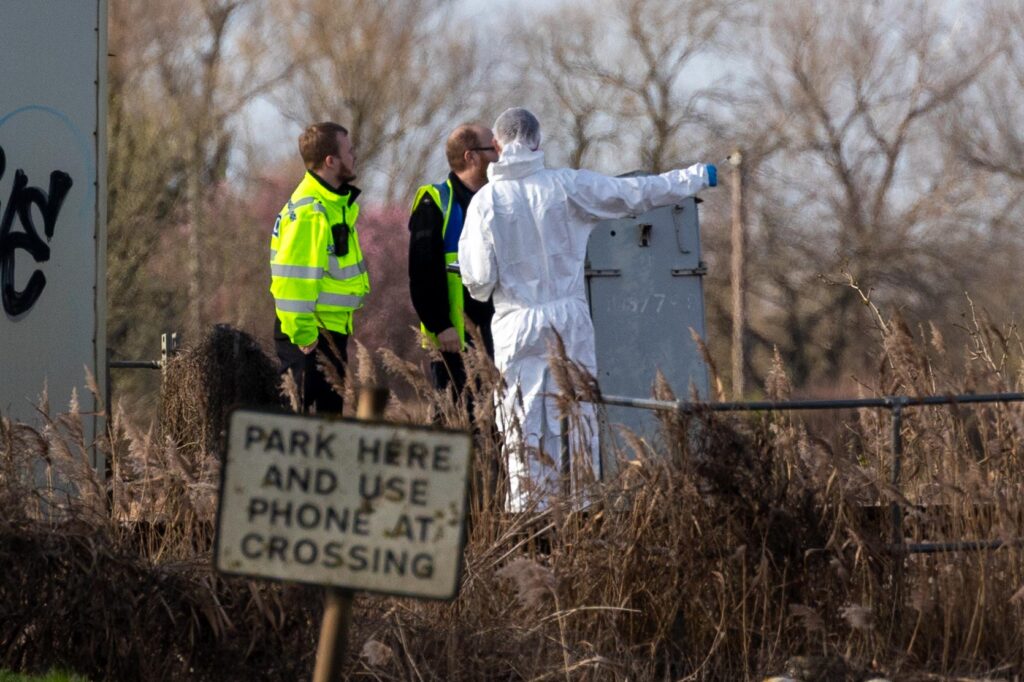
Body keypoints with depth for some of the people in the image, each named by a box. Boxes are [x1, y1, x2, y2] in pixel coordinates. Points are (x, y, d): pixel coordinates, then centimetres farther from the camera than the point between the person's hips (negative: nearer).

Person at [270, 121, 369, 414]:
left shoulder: (337, 203, 14)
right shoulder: (309, 212, -20)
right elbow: (291, 279, -24)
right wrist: (303, 336, -23)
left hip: (331, 330, 10)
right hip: (311, 335, -10)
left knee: (331, 410, 13)